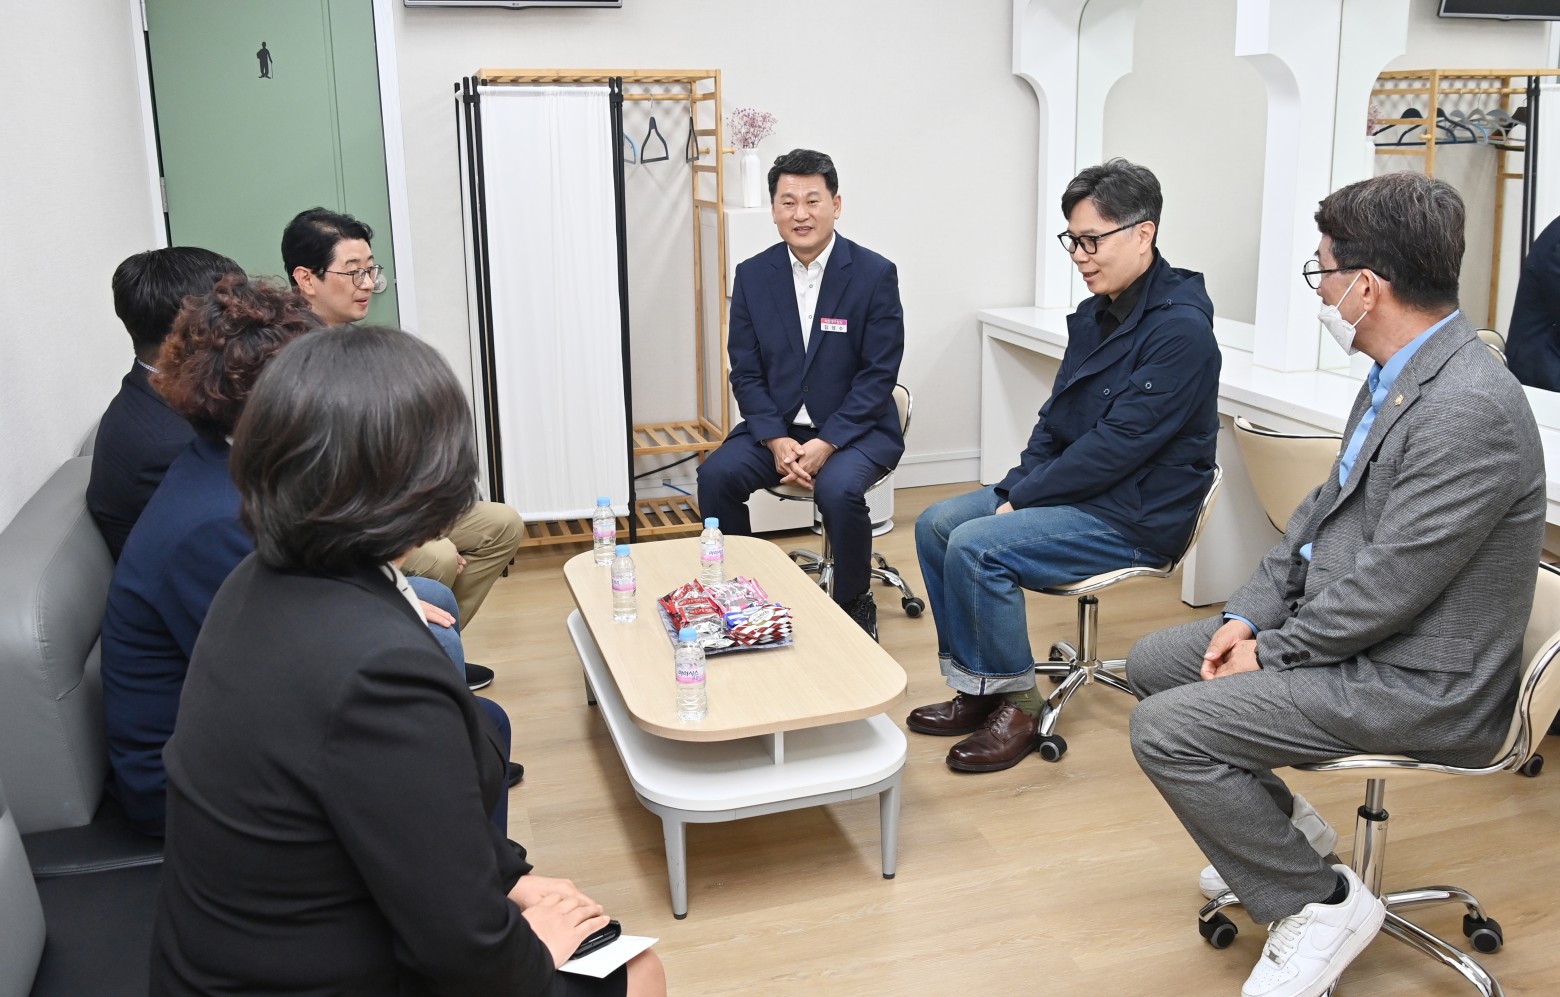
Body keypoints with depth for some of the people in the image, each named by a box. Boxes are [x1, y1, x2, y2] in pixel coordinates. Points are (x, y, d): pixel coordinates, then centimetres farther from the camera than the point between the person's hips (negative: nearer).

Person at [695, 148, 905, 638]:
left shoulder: (875, 274, -7)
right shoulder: (752, 275, 2)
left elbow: (878, 374, -10)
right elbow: (745, 372, 2)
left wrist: (826, 444, -20)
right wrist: (777, 440, -15)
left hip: (856, 428, -3)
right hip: (776, 425, 3)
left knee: (837, 489, -33)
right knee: (716, 474, -22)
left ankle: (855, 606, -5)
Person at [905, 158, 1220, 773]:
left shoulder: (1180, 330, -19)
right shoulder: (1097, 314, 9)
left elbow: (1119, 445, -23)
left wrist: (1023, 499, -17)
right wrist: (1014, 488, -2)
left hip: (1135, 516, -9)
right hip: (1076, 488, 10)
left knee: (976, 547, -24)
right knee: (935, 525, 1)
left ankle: (1018, 705, -6)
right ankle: (974, 689, 8)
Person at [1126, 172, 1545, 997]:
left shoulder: (1470, 408, -27)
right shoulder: (1398, 376, 5)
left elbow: (1388, 585, -26)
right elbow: (1324, 508, 11)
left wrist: (1273, 650, -12)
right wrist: (1249, 614, 1)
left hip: (1420, 682, -10)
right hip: (1350, 631, 10)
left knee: (1166, 728, -19)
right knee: (1153, 661, 12)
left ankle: (1319, 903, 1)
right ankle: (1278, 828, 24)